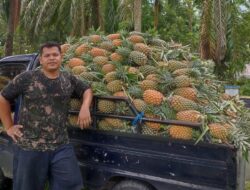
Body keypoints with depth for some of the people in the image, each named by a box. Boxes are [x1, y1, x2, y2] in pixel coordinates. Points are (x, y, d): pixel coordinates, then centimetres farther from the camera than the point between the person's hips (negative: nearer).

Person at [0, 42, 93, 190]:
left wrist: (85, 108, 0)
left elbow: (87, 90, 20)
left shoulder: (69, 79, 4)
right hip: (29, 147, -2)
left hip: (61, 147, 2)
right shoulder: (27, 78, -5)